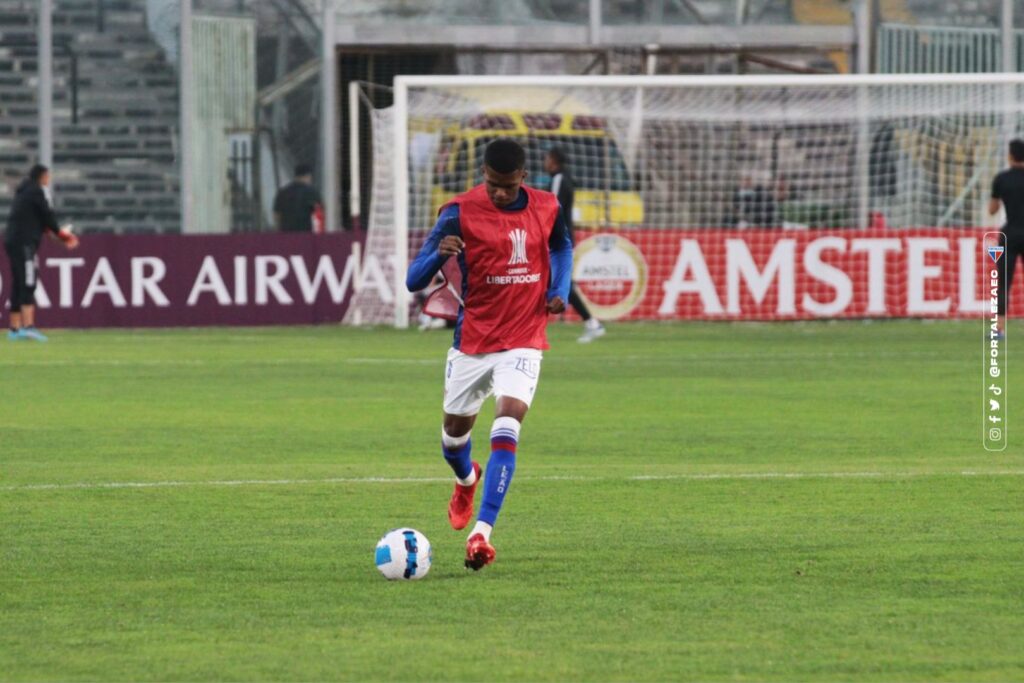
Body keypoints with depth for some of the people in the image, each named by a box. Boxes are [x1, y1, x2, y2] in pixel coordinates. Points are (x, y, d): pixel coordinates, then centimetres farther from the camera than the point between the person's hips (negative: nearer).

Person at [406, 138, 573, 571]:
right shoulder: (461, 213, -13)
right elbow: (414, 281, -16)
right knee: (455, 429, 15)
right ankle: (466, 480, 54)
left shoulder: (547, 209, -3)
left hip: (523, 341, 0)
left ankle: (481, 532, -25)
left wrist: (560, 291, 2)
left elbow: (561, 247, 22)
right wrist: (439, 254, -38)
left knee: (508, 421, -22)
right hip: (472, 340, 0)